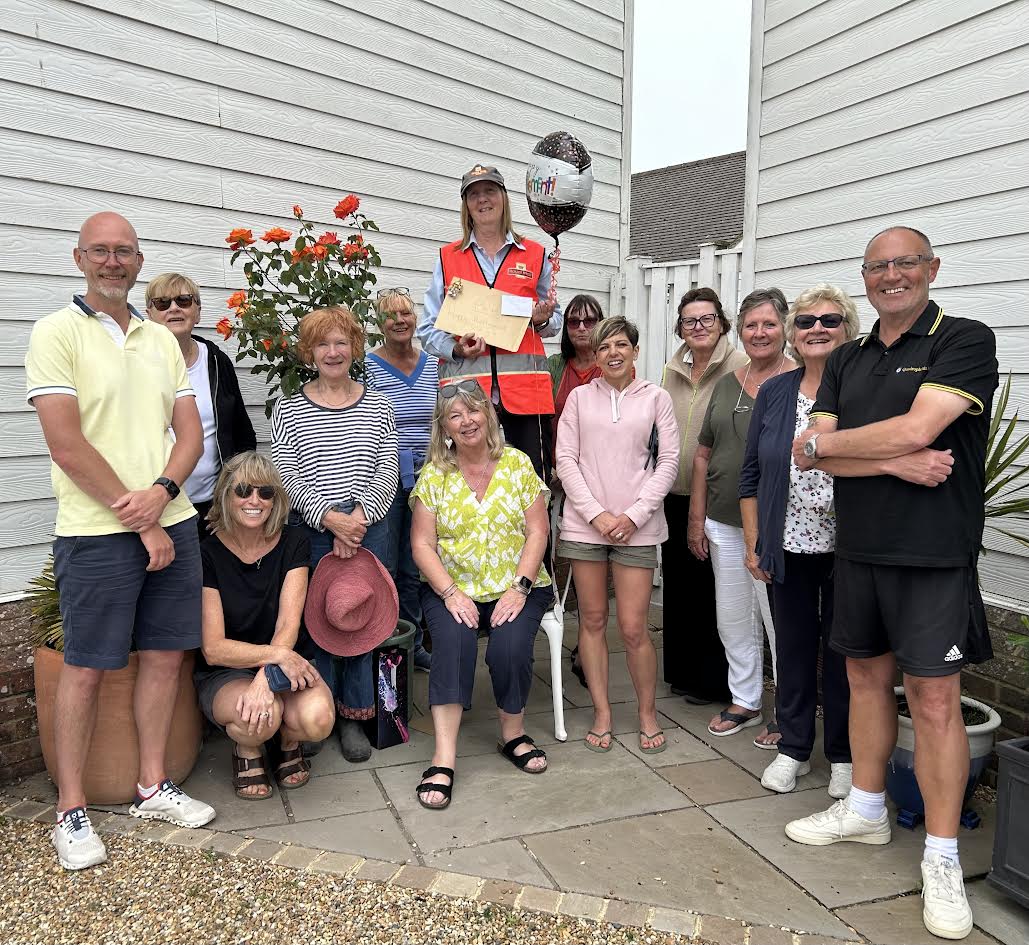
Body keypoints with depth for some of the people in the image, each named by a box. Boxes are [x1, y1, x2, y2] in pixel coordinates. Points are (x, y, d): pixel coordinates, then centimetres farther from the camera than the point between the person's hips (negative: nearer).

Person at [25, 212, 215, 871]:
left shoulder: (162, 339, 13)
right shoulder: (57, 333, -3)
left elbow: (191, 432, 9)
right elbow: (67, 446, -12)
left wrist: (161, 491, -10)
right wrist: (138, 520, -11)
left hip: (172, 521, 5)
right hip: (97, 533, -5)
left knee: (165, 654, 10)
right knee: (87, 668, 3)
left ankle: (154, 787, 26)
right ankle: (72, 811, 19)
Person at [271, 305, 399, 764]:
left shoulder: (377, 406, 8)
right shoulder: (288, 410, 4)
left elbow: (388, 472, 1)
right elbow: (287, 476, -4)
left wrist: (358, 517, -12)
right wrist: (330, 517, -16)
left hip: (368, 530, 1)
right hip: (311, 531, -1)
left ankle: (353, 716, 19)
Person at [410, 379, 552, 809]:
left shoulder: (517, 463, 2)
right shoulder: (433, 474, 2)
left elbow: (536, 532, -2)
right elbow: (422, 544, -2)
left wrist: (518, 588, -14)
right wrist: (450, 593, -15)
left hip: (516, 589, 0)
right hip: (453, 589, 0)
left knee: (511, 646, -26)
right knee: (452, 642, -28)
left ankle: (512, 733, 2)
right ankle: (444, 758, -24)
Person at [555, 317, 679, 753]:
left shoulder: (655, 398, 6)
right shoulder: (580, 397, 8)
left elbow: (669, 460, 2)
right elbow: (565, 459, 3)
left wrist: (634, 515, -8)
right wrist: (597, 514, -7)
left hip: (637, 529, -1)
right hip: (585, 525, 2)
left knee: (634, 628, -2)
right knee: (592, 620, 7)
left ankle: (648, 714, 19)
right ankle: (602, 713, 21)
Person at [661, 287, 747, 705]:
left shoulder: (740, 366, -9)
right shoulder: (671, 371, 12)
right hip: (676, 495, 7)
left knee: (713, 588, 3)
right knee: (678, 583, 15)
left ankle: (714, 680, 20)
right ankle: (682, 671, 31)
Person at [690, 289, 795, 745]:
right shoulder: (727, 384, 11)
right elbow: (703, 454, 13)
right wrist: (696, 518, 10)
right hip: (723, 524, 6)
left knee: (779, 620, 3)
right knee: (732, 619, 16)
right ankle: (745, 702, 33)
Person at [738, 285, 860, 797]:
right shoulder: (773, 393, 4)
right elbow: (751, 473, 7)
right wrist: (753, 543, 4)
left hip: (847, 551, -2)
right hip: (789, 549, 3)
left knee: (842, 652, 10)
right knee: (793, 648, 13)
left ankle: (843, 756, 28)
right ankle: (793, 749, 29)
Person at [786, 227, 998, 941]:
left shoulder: (967, 341, -6)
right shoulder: (847, 361, 12)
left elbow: (915, 430, -20)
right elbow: (814, 455, 1)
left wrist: (821, 441, -7)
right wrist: (903, 462, -14)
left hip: (933, 554, -5)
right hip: (858, 549, 6)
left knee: (934, 700, -1)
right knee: (866, 677, 15)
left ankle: (942, 859, 15)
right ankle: (867, 810, 33)